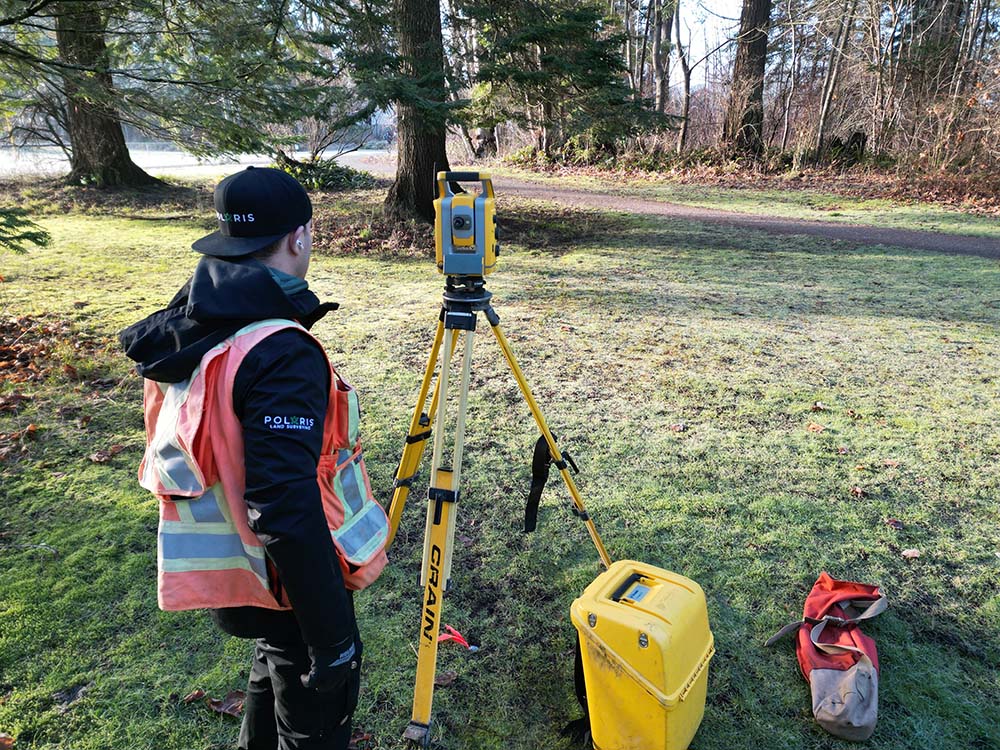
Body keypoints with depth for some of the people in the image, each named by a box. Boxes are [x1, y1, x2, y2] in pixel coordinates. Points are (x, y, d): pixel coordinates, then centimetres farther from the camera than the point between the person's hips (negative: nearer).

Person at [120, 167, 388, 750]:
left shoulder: (187, 328, -1)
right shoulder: (282, 354, -29)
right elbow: (287, 509, -32)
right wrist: (334, 637, -24)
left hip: (227, 570, 8)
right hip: (289, 585, -8)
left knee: (279, 666, 31)